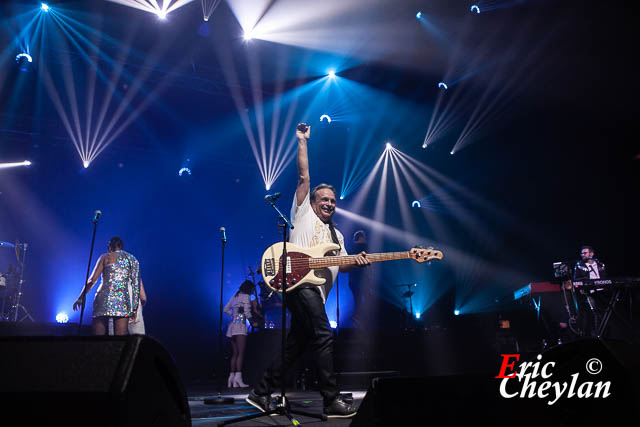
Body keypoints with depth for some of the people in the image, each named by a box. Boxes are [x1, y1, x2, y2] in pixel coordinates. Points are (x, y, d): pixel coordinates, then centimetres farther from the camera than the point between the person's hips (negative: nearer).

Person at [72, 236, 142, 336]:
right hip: (124, 301, 3)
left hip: (106, 298, -2)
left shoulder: (106, 257, 7)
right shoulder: (133, 260, 16)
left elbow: (92, 280, 1)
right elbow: (137, 284, 9)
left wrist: (81, 298, 10)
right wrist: (135, 308, 10)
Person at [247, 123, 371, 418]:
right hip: (298, 281, -8)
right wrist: (303, 141, 7)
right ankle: (332, 401, -12)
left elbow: (342, 266, 19)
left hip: (317, 289, 8)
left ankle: (262, 393, 16)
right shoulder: (303, 213, 11)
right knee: (324, 337, -16)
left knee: (296, 345, 7)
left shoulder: (337, 235, 28)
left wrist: (356, 262, -3)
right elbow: (304, 177, 5)